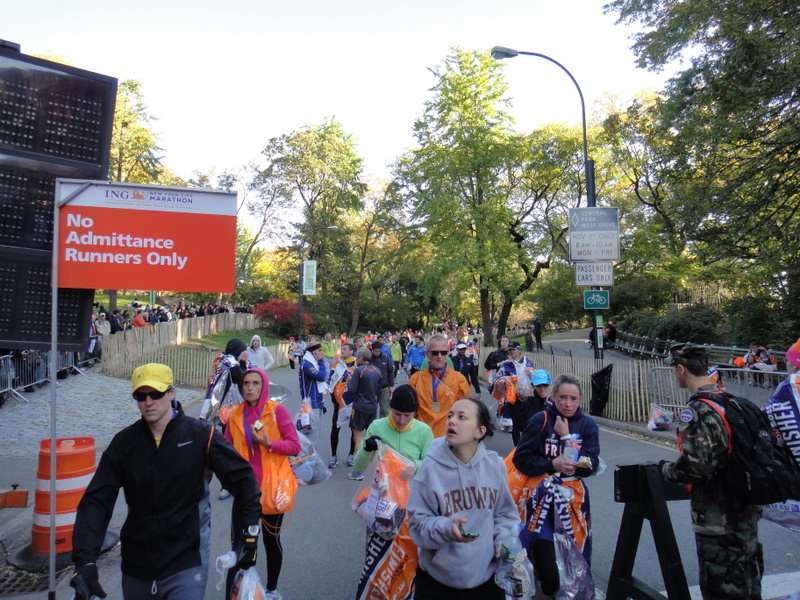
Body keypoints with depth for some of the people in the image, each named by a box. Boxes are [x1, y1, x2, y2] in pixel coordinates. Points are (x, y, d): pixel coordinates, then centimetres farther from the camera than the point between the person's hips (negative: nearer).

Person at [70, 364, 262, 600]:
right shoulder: (124, 442, -3)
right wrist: (84, 559, -18)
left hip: (186, 563, -4)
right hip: (136, 565, 4)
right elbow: (96, 500, -7)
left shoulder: (201, 436, -12)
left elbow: (242, 477, -6)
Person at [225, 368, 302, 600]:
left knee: (271, 540, 14)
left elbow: (295, 445, -11)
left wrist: (269, 444, -24)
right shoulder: (235, 414, 2)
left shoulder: (277, 410, -10)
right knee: (238, 543, -2)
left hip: (272, 487, -2)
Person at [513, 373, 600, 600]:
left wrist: (567, 438, -13)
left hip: (574, 496, 3)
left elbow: (591, 465, -6)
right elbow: (521, 458, -9)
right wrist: (552, 465, -21)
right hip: (543, 496, -3)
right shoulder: (540, 420, -7)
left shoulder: (588, 424, 2)